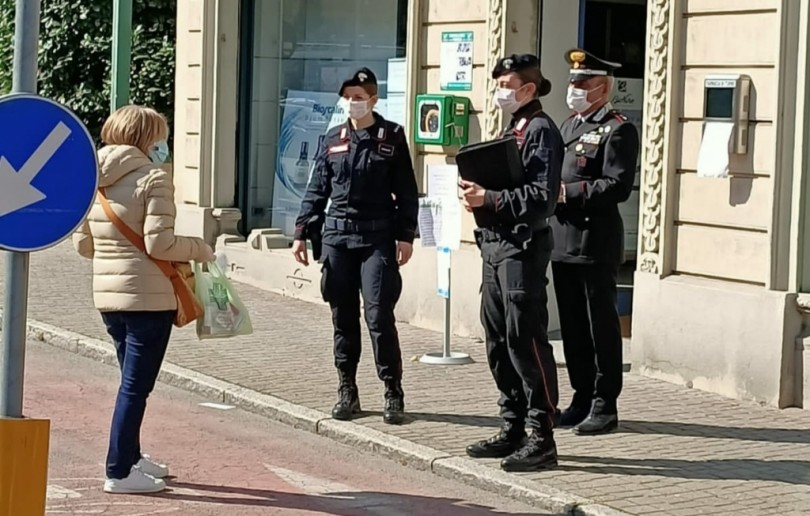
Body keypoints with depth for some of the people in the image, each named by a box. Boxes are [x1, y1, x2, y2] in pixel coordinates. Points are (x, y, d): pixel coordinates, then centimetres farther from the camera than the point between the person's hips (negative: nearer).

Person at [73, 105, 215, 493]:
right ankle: (119, 472, 1)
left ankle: (130, 457, 32)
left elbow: (82, 243, 10)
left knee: (132, 381, 22)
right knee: (136, 385, 0)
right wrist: (199, 249, -5)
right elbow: (159, 243, -20)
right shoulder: (153, 180, -13)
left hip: (107, 296, 7)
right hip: (148, 298, -7)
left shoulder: (94, 180, 8)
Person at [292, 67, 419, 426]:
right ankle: (347, 391, 15)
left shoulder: (392, 137, 2)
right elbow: (317, 190, 13)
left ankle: (393, 393, -1)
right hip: (337, 237, 4)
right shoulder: (332, 140, 10)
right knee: (343, 318, 7)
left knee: (379, 316, -9)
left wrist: (406, 235, -5)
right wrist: (302, 232, 8)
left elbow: (406, 191, 1)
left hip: (377, 238, -3)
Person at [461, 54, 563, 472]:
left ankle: (542, 439, -5)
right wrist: (478, 192, 3)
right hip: (496, 245, 10)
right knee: (498, 341, 13)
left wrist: (489, 199, -21)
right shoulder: (511, 129, 18)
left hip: (523, 247, -10)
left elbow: (541, 197, -18)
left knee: (526, 341, -8)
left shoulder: (541, 130, -10)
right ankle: (513, 429, 21)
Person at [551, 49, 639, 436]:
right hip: (563, 240, 8)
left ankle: (604, 406, 4)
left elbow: (618, 186, -18)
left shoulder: (619, 131, -9)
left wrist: (568, 192, -20)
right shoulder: (569, 127, 17)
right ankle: (582, 399, 21)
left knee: (601, 325, -1)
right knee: (572, 326, 12)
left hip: (596, 243, -8)